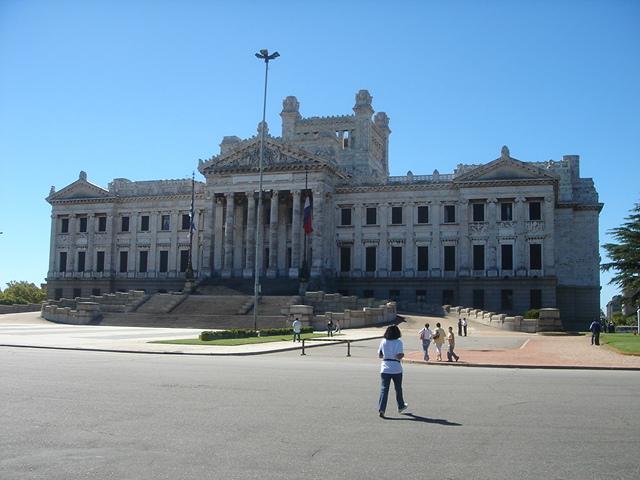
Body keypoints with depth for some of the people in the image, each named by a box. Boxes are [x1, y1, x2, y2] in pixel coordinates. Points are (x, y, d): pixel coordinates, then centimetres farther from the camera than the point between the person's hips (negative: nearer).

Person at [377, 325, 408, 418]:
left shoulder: (383, 342, 2)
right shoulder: (398, 342, -7)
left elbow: (379, 355, 8)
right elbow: (400, 356, -18)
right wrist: (401, 355, 4)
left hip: (385, 369, 2)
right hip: (396, 368, -2)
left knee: (384, 389, -1)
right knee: (398, 389, 18)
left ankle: (381, 409, -13)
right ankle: (400, 406, 36)